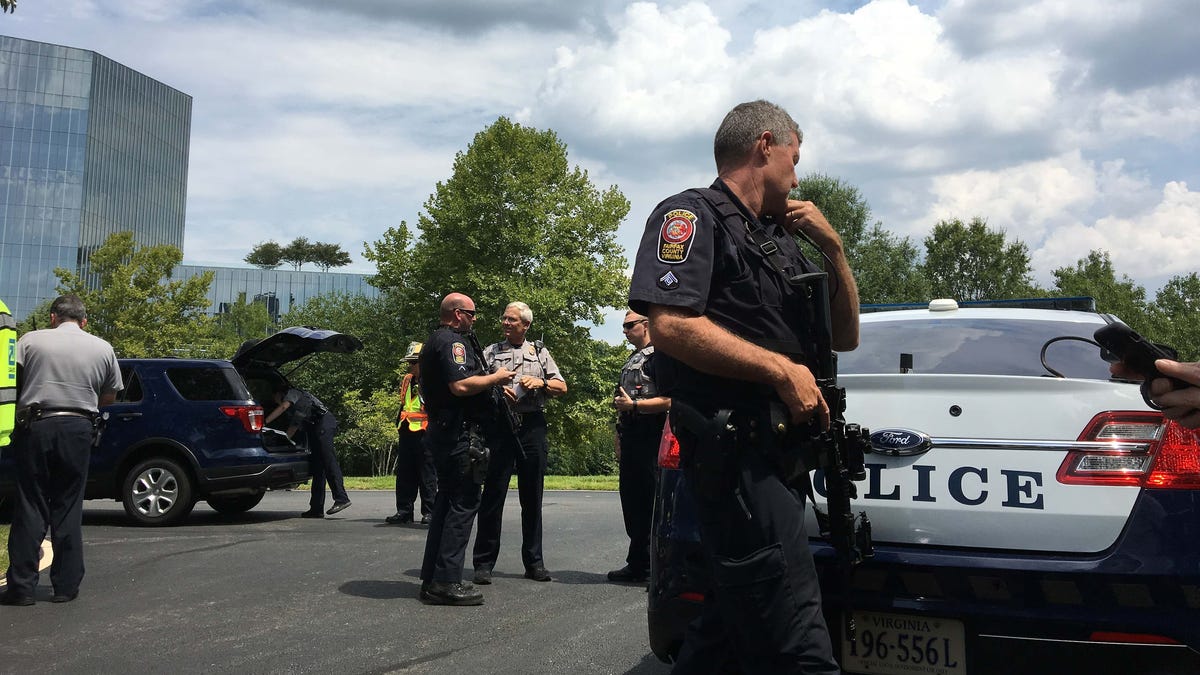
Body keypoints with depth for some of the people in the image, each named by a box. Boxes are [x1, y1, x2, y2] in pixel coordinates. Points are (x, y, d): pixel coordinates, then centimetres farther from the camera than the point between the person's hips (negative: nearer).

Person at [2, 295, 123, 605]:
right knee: (68, 509, 9)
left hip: (36, 428, -1)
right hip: (78, 429, 2)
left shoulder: (30, 341, 2)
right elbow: (110, 396, 13)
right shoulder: (102, 349, 8)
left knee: (30, 507, 4)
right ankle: (66, 585, 10)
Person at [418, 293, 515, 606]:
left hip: (442, 432, 11)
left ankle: (432, 580, 17)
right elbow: (460, 385, -26)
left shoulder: (434, 342, 22)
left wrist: (493, 384, 22)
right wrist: (495, 377, -11)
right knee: (463, 503, -9)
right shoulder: (453, 341, -13)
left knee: (447, 502, 14)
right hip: (459, 433, -11)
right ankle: (446, 582, -10)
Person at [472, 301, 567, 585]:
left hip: (532, 426, 2)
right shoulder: (490, 353, 11)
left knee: (532, 497, 6)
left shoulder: (540, 352, 15)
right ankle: (484, 563, 2)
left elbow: (562, 387, 12)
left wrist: (540, 383, -6)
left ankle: (534, 562, 14)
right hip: (500, 426, -1)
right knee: (493, 495, -4)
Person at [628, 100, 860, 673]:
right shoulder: (692, 216, -2)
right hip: (736, 448, -9)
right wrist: (781, 369, -16)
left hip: (782, 449, 9)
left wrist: (832, 246, 9)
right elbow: (671, 325, -18)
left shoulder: (782, 240, 24)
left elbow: (845, 336, 23)